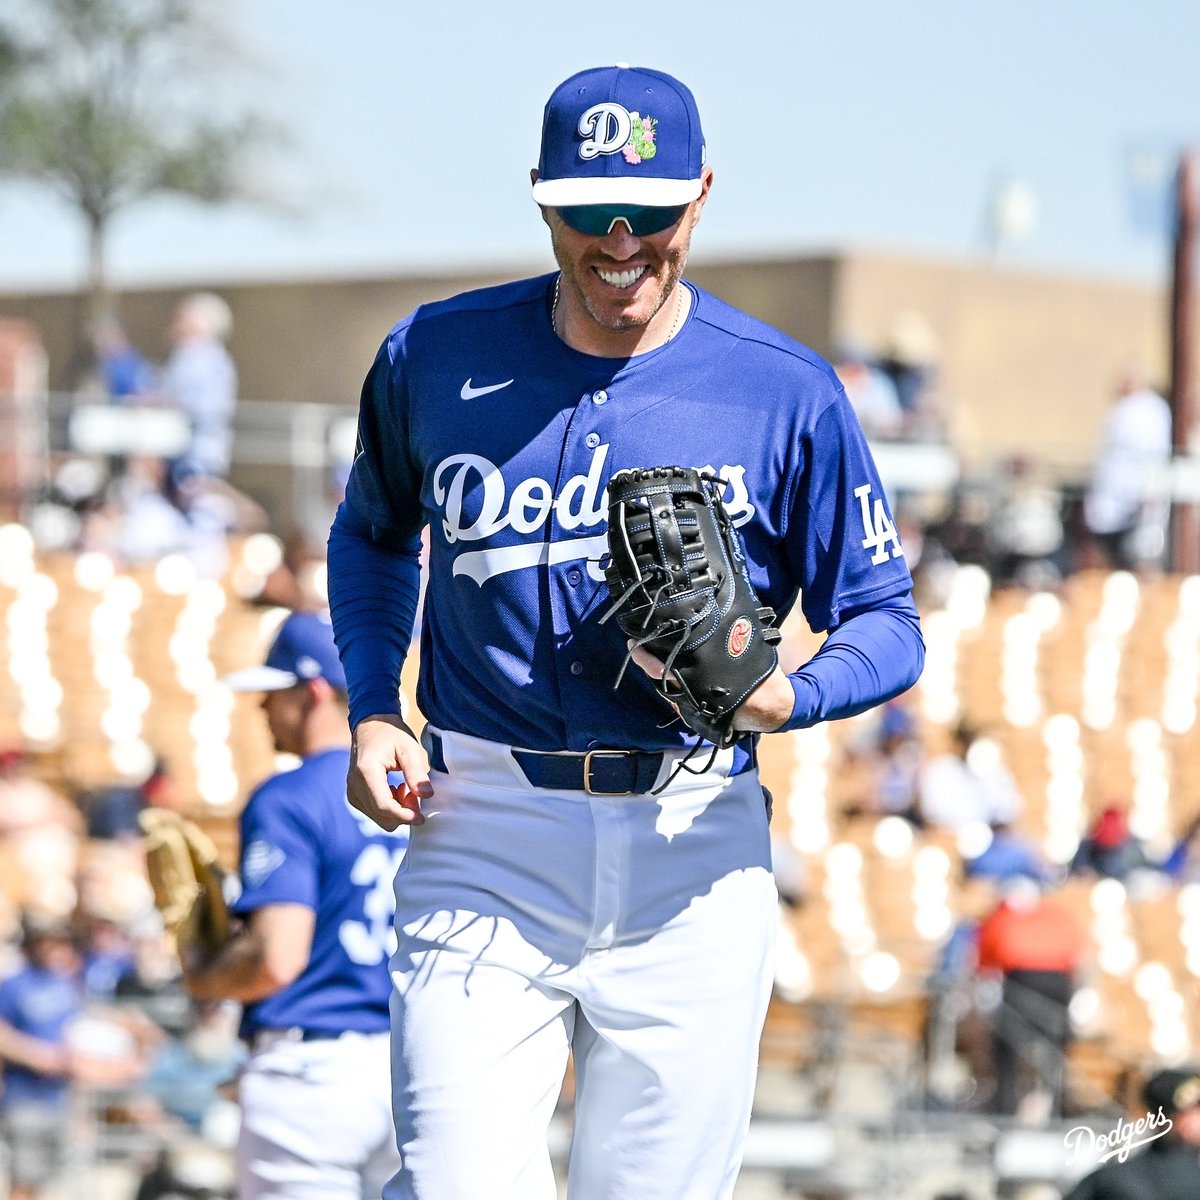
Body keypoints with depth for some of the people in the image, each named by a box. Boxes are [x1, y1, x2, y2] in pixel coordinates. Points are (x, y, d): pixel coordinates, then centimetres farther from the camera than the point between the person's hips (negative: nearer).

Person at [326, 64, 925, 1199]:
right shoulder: (433, 356, 5)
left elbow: (886, 624, 4)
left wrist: (782, 699, -17)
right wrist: (371, 712, 8)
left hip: (694, 849, 0)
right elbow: (371, 536, 24)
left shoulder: (787, 392, 0)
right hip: (484, 838, 0)